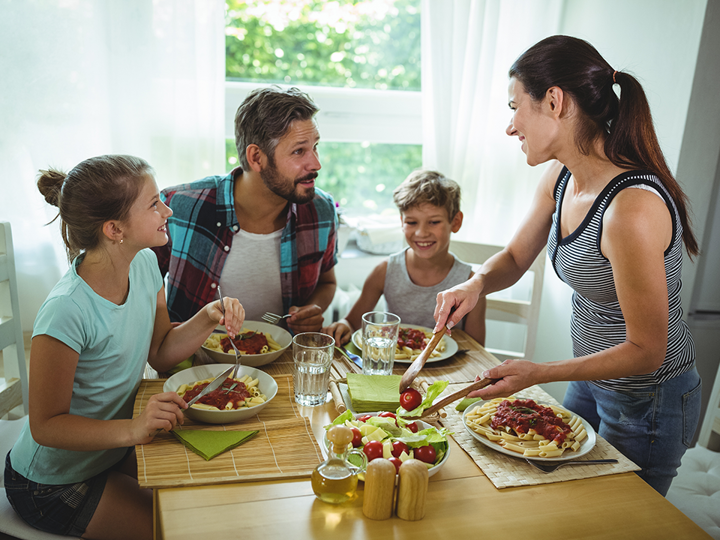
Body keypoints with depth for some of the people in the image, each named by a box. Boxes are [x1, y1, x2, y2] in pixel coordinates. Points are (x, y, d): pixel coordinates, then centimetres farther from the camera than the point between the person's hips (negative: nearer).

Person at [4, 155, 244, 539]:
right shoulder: (67, 311, -32)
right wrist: (133, 429, -38)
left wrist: (208, 318, -17)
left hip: (114, 451, 7)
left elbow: (160, 353, 0)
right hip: (52, 485, -7)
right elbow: (46, 426, -24)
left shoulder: (144, 264, -9)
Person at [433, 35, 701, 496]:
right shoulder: (561, 177, -8)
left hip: (649, 403, -8)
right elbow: (515, 259, 5)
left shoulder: (633, 208, -34)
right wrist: (478, 283, -16)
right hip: (593, 376, 8)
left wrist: (539, 373, -32)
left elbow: (646, 351, -27)